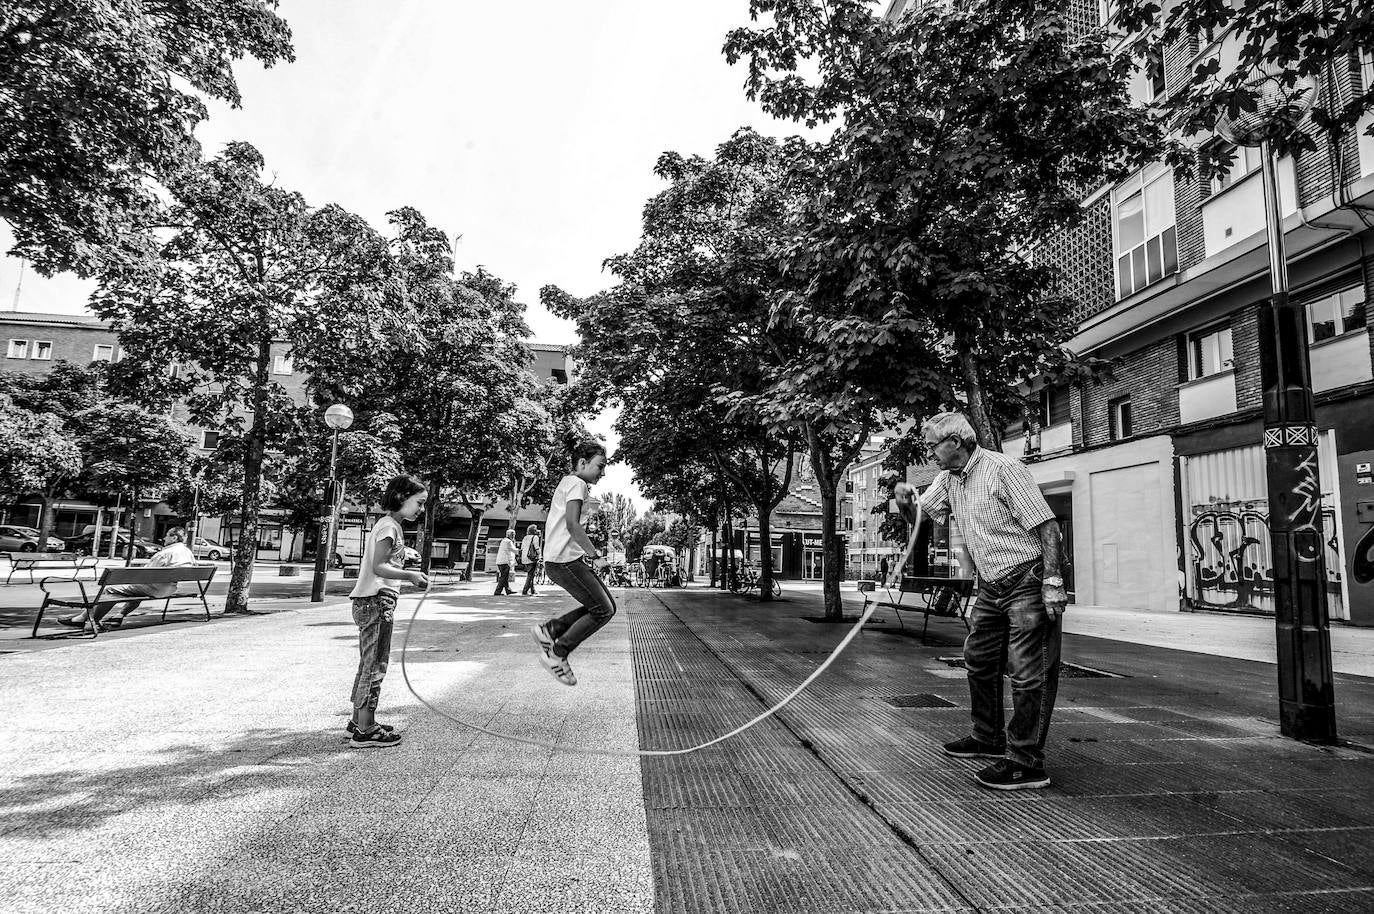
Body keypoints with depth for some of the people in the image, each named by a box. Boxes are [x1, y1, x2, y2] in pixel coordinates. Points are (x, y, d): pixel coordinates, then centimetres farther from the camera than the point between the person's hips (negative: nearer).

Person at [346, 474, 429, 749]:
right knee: (375, 665, -5)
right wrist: (410, 575, -29)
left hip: (369, 602, 10)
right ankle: (365, 731, 1)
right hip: (376, 602, -10)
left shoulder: (387, 524, 17)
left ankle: (359, 721, 27)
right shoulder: (390, 526, -13)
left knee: (368, 663, 17)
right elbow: (378, 567, -22)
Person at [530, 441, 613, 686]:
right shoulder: (576, 483, -9)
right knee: (602, 611, -7)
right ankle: (557, 654, 1)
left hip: (567, 559, 10)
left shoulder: (567, 483, 22)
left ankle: (549, 630, 10)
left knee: (607, 605, 9)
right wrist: (595, 556, -23)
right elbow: (572, 524, -23)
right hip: (564, 560, -10)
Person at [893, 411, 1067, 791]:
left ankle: (1026, 763, 1)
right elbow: (919, 517, 14)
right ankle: (989, 738, 34)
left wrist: (1052, 581, -22)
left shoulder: (1004, 469, -16)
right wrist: (905, 501, -9)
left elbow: (1046, 525, -18)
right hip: (991, 586, 9)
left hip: (1028, 579, -9)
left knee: (1028, 673, -5)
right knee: (979, 660, 17)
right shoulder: (948, 481, 9)